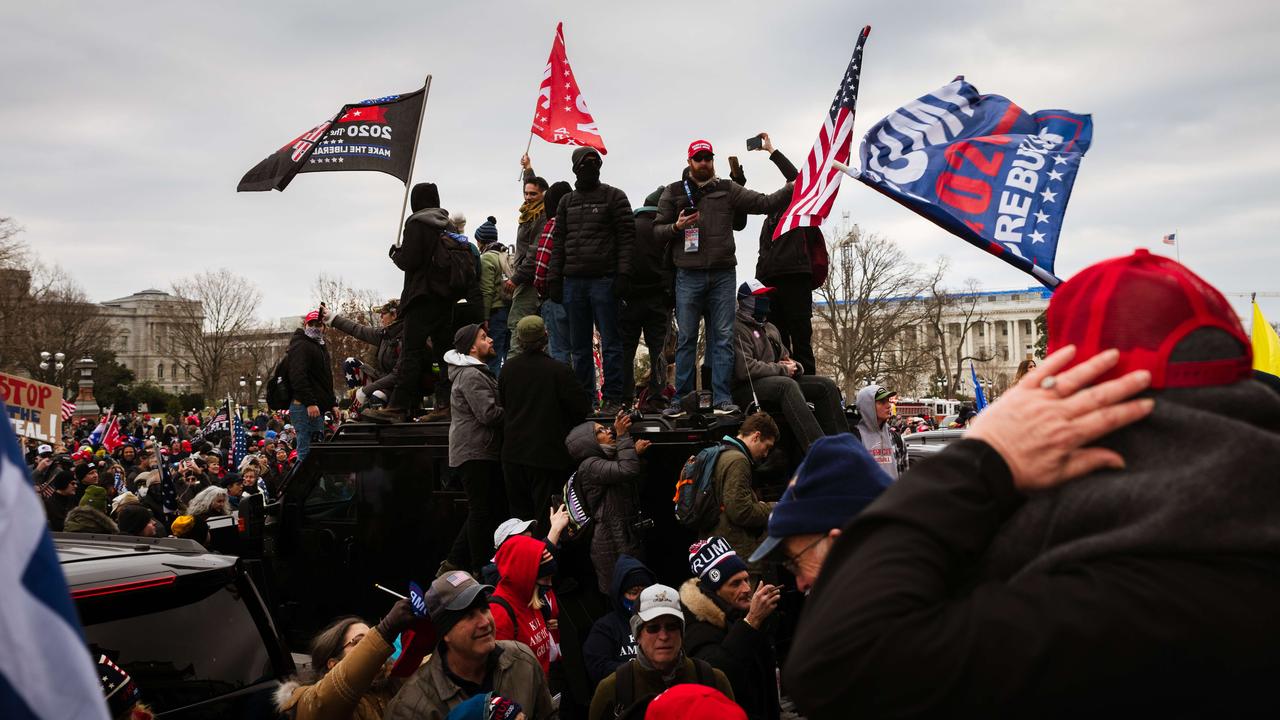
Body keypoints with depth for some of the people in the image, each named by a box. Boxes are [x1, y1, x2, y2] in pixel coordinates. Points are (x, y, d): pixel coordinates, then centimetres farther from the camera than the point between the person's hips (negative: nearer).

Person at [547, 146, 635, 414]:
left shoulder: (614, 197, 4)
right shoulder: (567, 202, 17)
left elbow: (627, 237, -4)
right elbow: (559, 242, 16)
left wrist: (623, 274, -13)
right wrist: (554, 278, 8)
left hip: (603, 280, -5)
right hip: (573, 281, 5)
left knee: (610, 343, -3)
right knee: (579, 346, 8)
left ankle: (612, 398, 1)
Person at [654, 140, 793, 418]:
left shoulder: (727, 189, 12)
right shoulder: (674, 192, 10)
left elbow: (763, 203, 4)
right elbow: (657, 231, 8)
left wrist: (792, 188, -9)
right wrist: (677, 226, -12)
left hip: (722, 275, 1)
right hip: (689, 277, -1)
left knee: (723, 337, 0)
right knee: (686, 338, 1)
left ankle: (722, 398, 3)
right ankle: (682, 398, 7)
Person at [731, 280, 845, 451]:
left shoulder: (769, 328, 25)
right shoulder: (737, 328, -6)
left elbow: (785, 358, 29)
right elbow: (744, 369, -19)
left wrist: (793, 366, 2)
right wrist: (783, 370, -10)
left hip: (779, 381, 9)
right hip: (748, 387, -9)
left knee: (826, 385, -8)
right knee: (788, 385, -38)